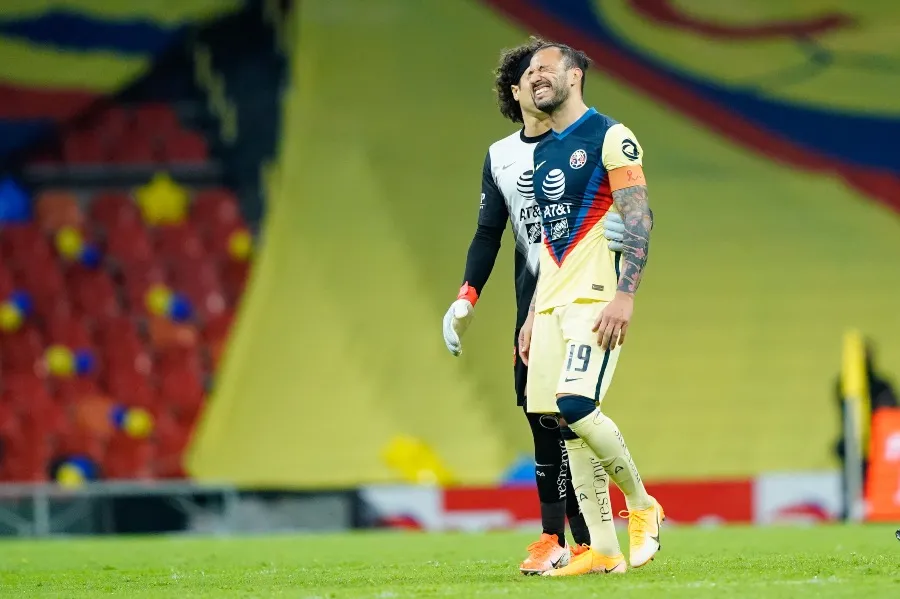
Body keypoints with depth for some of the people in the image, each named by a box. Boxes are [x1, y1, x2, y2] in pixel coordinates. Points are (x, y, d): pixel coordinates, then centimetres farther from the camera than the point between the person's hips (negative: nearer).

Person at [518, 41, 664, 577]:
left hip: (595, 298, -8)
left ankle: (642, 505, -2)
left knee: (576, 407, -22)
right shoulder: (543, 152, 20)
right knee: (569, 426, 1)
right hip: (552, 302, 8)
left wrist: (625, 295, -22)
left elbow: (639, 219, -12)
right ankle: (603, 552, 3)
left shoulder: (610, 138, -5)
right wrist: (533, 315, 21)